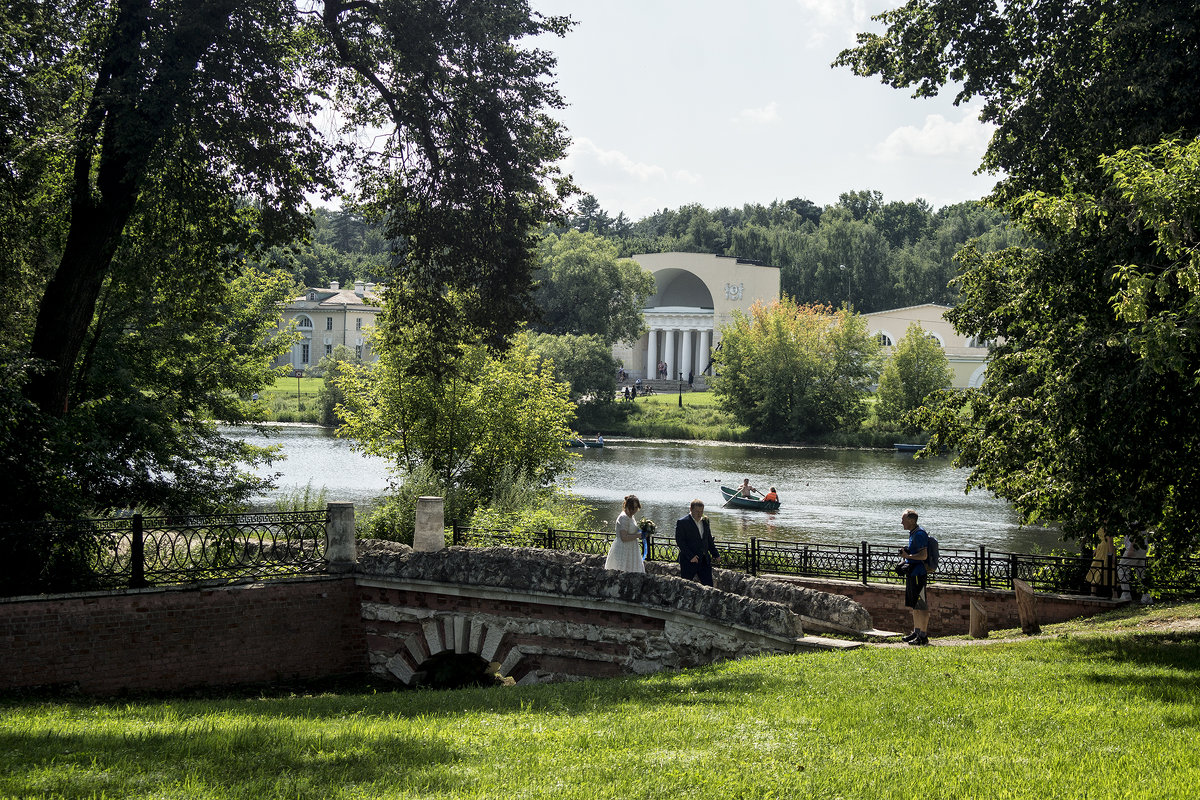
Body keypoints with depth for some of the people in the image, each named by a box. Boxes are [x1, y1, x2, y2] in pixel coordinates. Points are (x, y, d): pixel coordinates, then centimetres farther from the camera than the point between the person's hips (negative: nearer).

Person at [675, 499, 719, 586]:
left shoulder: (705, 521, 11)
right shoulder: (682, 522, -9)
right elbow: (680, 541, -14)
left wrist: (715, 554, 13)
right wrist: (690, 556, -21)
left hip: (704, 561, 6)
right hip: (688, 562, -5)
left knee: (709, 585, 2)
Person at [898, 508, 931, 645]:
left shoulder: (920, 534, -16)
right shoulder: (913, 533, 16)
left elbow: (923, 555, -23)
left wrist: (907, 555, -17)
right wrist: (906, 552, 12)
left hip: (919, 574, -11)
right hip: (912, 573, 11)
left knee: (922, 606, -7)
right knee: (914, 606, 16)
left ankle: (923, 636, -5)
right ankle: (916, 632, 24)